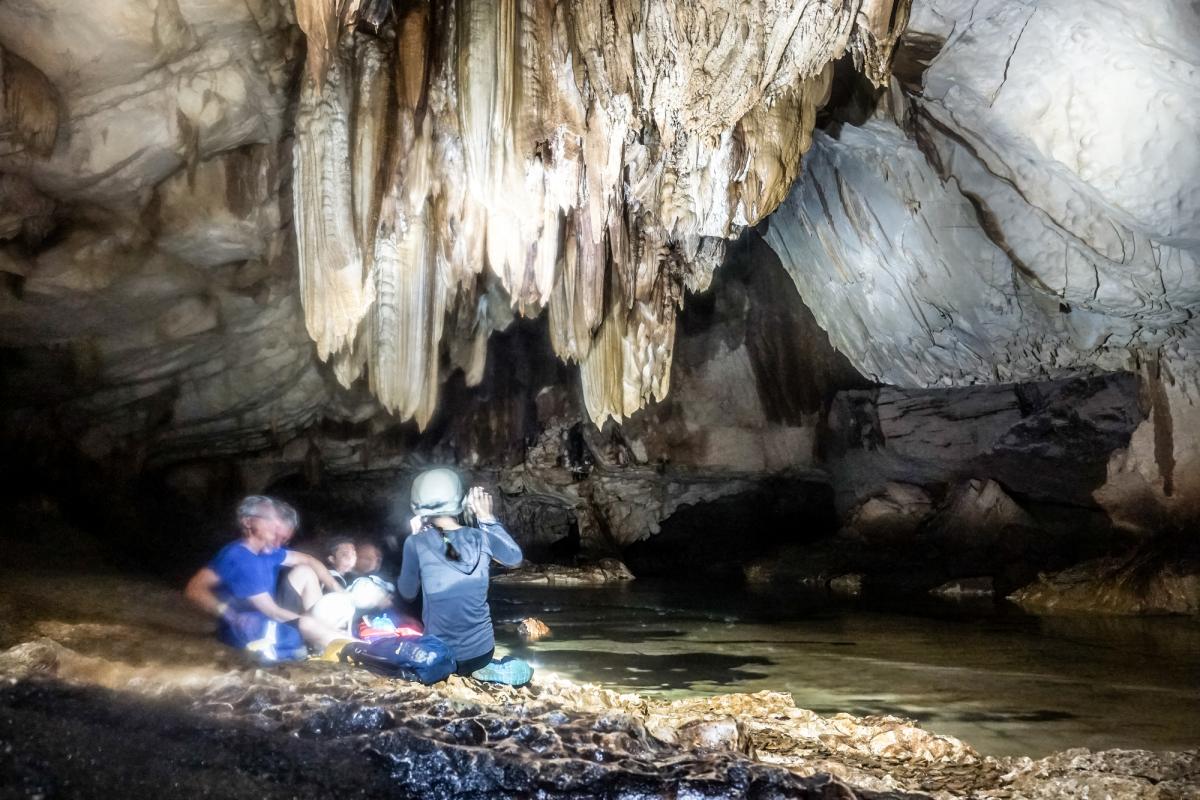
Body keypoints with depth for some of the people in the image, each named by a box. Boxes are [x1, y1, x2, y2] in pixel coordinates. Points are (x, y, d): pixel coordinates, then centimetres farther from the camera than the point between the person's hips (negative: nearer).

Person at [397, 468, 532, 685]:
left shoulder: (417, 543, -15)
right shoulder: (482, 538, -8)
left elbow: (407, 593, 2)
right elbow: (515, 557, 15)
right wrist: (488, 519, 14)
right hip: (482, 650, 4)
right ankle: (485, 670, 4)